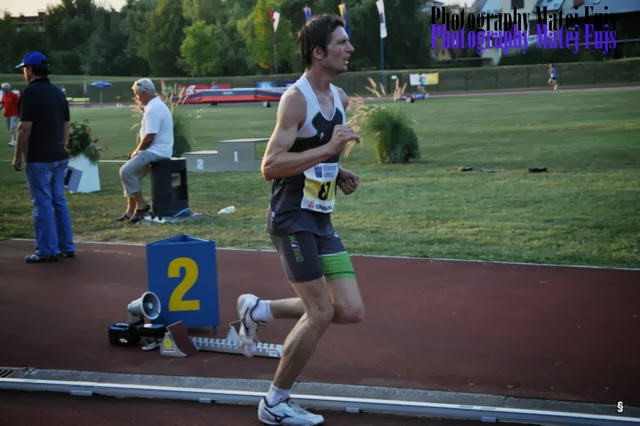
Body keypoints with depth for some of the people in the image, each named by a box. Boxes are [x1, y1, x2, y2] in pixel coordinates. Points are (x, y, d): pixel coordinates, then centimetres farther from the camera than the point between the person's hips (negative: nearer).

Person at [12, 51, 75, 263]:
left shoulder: (31, 92, -12)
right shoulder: (58, 93, 10)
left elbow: (25, 128, -16)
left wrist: (17, 156, -8)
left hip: (39, 158, -7)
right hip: (59, 157, 7)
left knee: (42, 203, -2)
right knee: (59, 200, 13)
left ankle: (47, 250, 2)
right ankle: (67, 247, 17)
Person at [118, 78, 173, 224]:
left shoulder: (153, 109, -17)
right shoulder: (158, 105, 18)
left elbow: (149, 137, -22)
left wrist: (137, 151, -7)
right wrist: (138, 151, 14)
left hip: (156, 152, -11)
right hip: (158, 151, 11)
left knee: (126, 171, -17)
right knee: (131, 173, 14)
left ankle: (141, 205, -11)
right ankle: (131, 211, 15)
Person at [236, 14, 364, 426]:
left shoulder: (339, 98, 11)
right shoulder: (296, 98, -15)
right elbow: (270, 166, -22)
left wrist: (339, 172, 7)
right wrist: (328, 150, -26)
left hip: (322, 218, 8)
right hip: (293, 218, -8)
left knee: (352, 311, 2)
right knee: (321, 313, -8)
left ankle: (259, 310, 20)